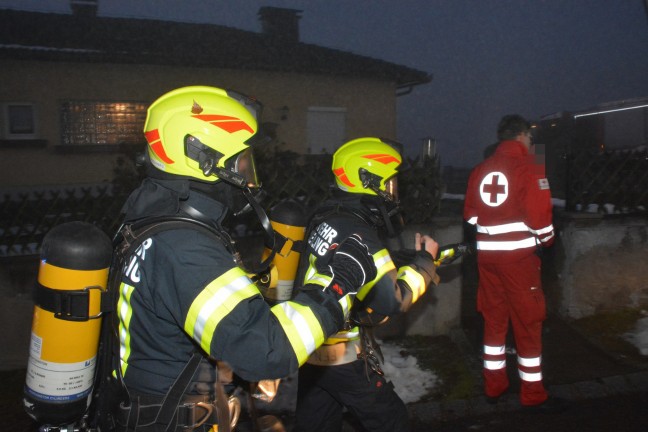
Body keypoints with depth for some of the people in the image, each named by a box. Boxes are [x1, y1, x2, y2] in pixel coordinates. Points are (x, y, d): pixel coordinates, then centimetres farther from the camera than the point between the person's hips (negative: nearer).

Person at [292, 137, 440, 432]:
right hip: (340, 355, -9)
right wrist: (424, 262, -10)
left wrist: (413, 261, 4)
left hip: (309, 345, 9)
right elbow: (392, 300, -23)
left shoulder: (326, 215, 3)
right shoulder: (357, 234, -25)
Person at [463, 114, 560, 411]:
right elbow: (538, 215, -14)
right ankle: (533, 394, 15)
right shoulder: (528, 168, -10)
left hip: (487, 253, 6)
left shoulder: (480, 170, 9)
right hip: (518, 255, -6)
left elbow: (470, 214, 12)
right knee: (528, 323, 5)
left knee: (494, 319, 15)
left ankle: (493, 386, 26)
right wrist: (546, 241, 4)